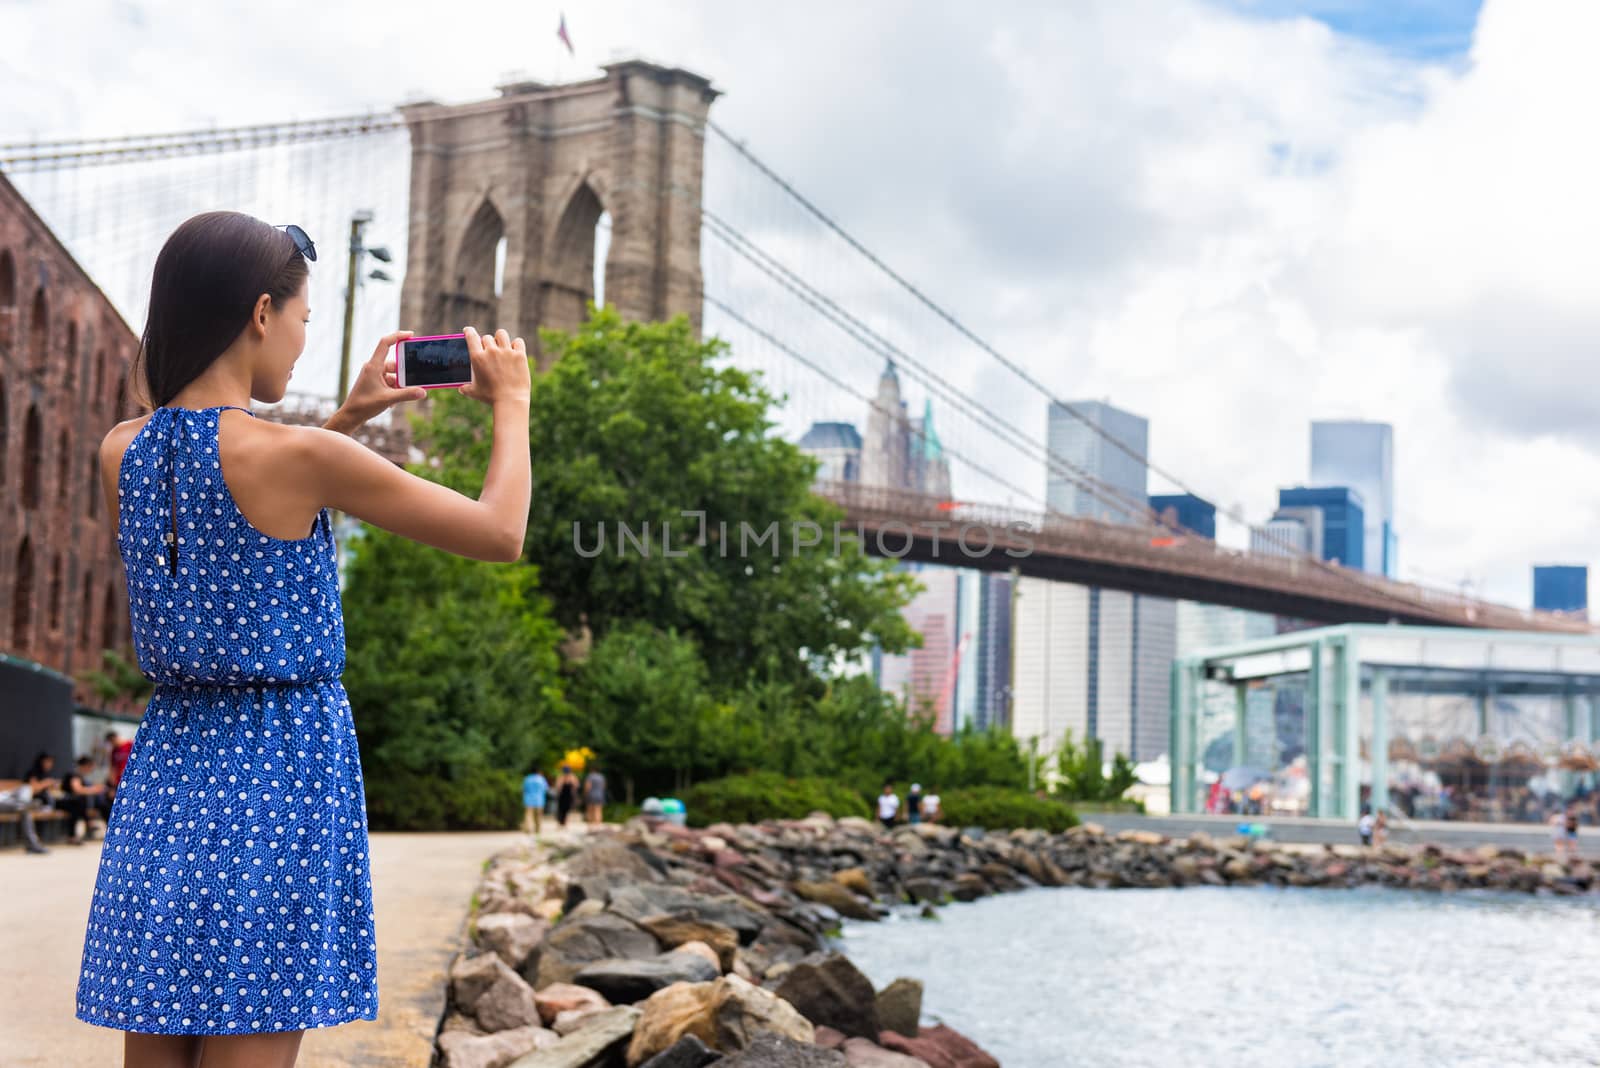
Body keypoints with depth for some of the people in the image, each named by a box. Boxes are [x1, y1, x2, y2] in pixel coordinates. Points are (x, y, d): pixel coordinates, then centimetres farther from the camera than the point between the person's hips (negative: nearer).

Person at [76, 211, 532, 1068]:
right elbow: (500, 534, -6)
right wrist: (510, 404, 9)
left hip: (164, 771, 6)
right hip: (284, 769, -6)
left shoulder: (121, 453, 4)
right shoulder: (299, 455, -15)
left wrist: (349, 417, 22)